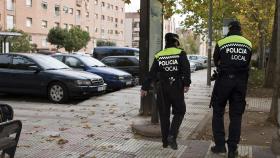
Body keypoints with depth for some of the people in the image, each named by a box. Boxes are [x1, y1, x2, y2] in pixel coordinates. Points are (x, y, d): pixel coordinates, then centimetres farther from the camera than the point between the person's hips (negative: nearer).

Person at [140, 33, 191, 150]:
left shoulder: (159, 56, 10)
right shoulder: (180, 53, 1)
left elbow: (151, 73, 9)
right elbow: (186, 70, -13)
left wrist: (145, 88, 12)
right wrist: (186, 84, -16)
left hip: (162, 88, 3)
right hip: (176, 87, -3)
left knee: (164, 115, 10)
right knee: (179, 112, 10)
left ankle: (165, 141, 14)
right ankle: (172, 136, -8)